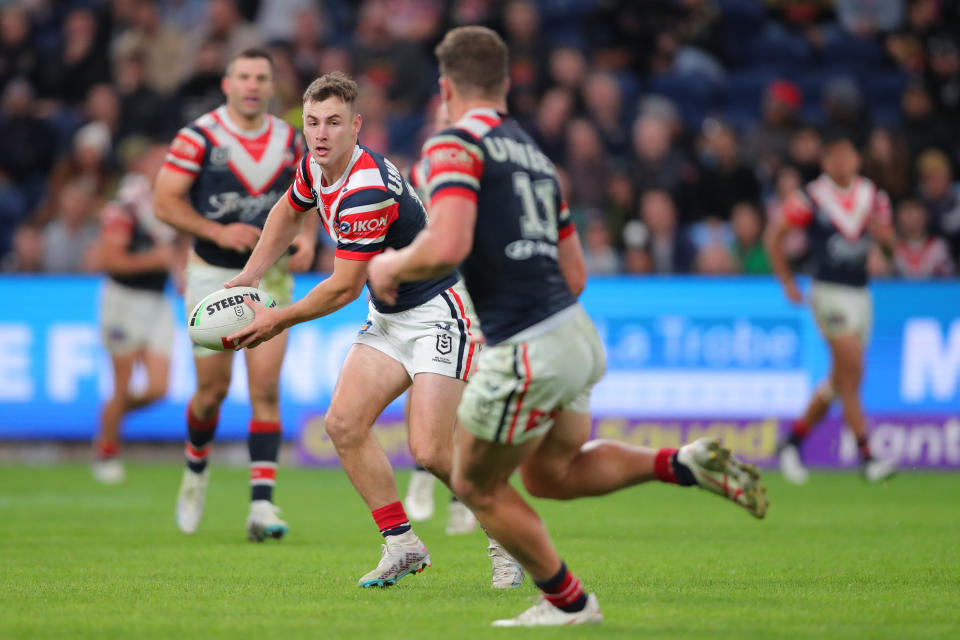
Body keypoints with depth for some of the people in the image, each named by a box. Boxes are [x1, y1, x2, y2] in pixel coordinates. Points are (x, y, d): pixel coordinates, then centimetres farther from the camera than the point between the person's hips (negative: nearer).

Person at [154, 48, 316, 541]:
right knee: (213, 389, 3)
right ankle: (196, 472, 34)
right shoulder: (199, 137, -9)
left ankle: (261, 505, -14)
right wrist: (218, 232, -21)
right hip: (213, 277, -2)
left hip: (270, 277, 2)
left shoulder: (290, 140, 4)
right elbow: (166, 202, -10)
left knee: (266, 389, -10)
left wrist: (307, 237, -5)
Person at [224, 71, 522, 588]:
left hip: (439, 309, -9)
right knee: (344, 422, -5)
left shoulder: (365, 190, -27)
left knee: (430, 450, -16)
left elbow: (344, 288, -21)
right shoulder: (316, 168, 1)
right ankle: (402, 544, 4)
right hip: (389, 317, 9)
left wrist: (279, 321, -9)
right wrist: (249, 275, 15)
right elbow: (288, 212, 24)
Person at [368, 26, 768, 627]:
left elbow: (447, 246, -23)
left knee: (477, 486, 15)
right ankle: (686, 463, 11)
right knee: (551, 474, 27)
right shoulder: (534, 154, 18)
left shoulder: (456, 144, -8)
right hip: (578, 334, 8)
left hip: (526, 352, -8)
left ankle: (567, 601, 23)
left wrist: (390, 266, -4)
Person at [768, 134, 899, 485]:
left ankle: (794, 440, 26)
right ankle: (867, 458, -16)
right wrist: (788, 283, -2)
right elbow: (774, 237, 2)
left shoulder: (873, 196, 8)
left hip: (860, 294, 6)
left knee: (840, 380, 10)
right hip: (830, 293, -6)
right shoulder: (810, 199, -6)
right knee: (852, 372, -15)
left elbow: (889, 241, 14)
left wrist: (881, 231, -9)